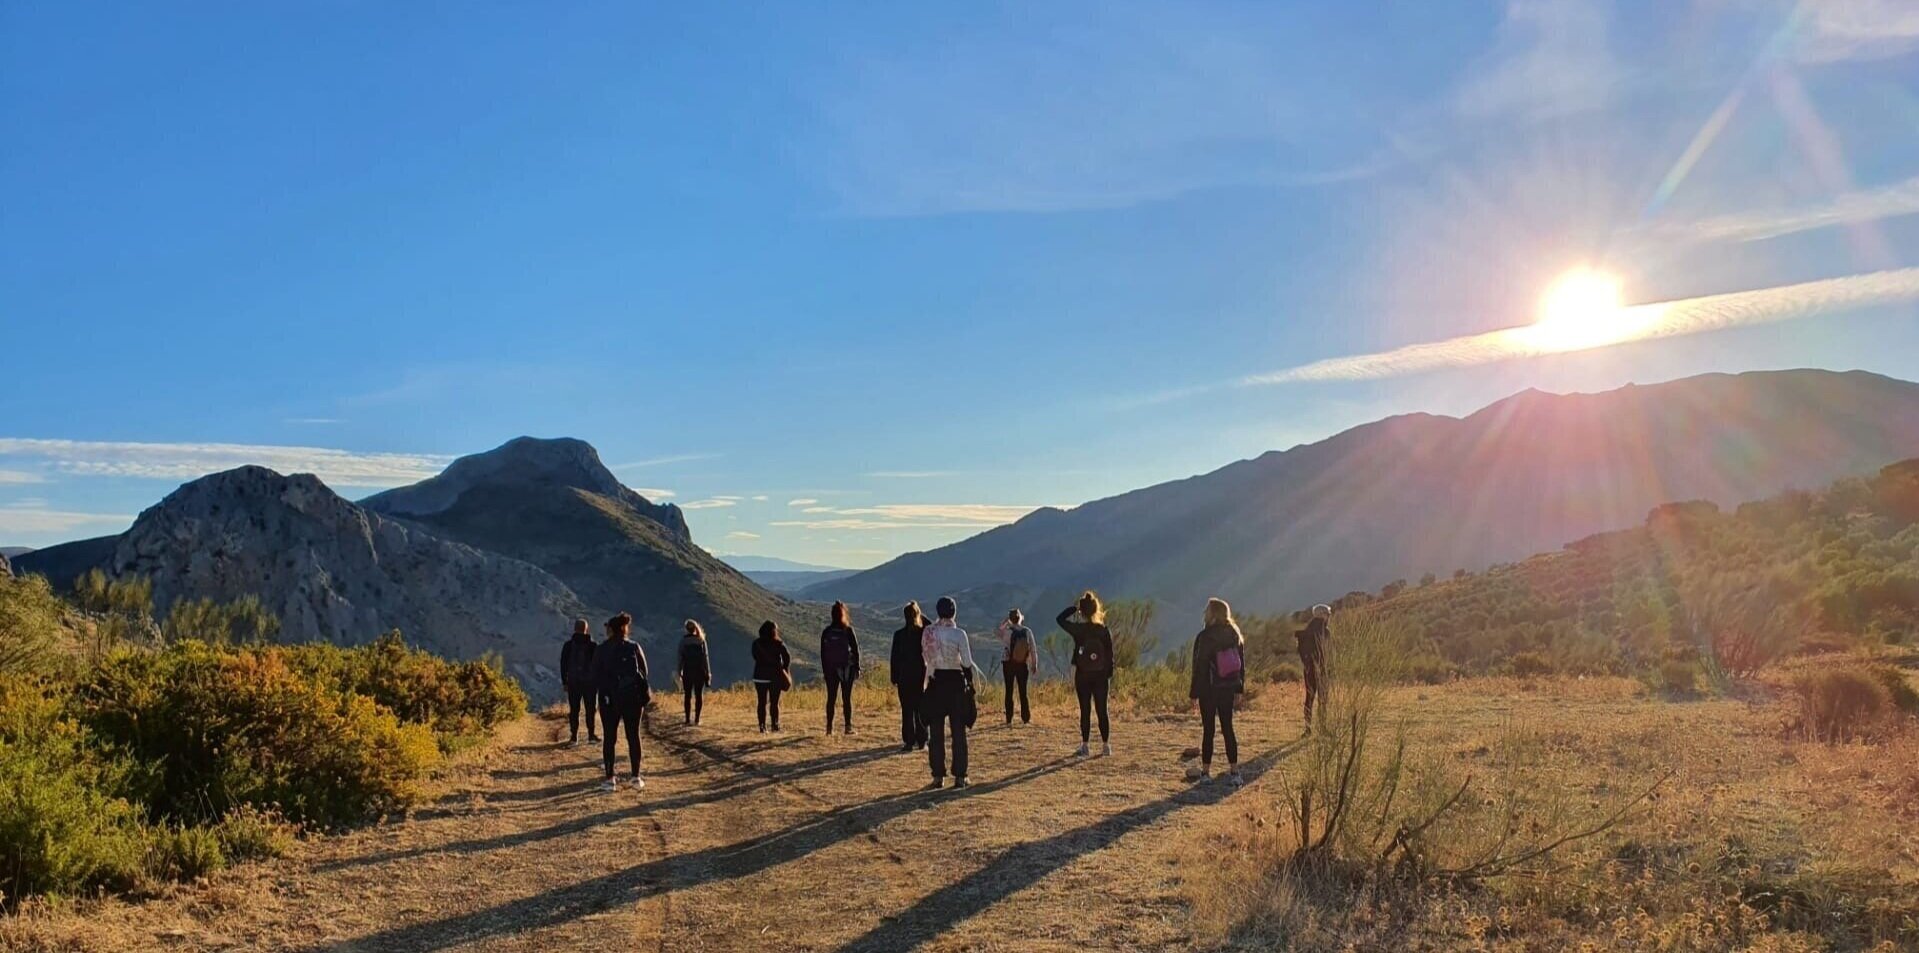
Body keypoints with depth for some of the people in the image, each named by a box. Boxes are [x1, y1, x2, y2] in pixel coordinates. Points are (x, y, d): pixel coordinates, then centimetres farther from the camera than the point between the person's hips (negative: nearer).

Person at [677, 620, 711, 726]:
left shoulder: (683, 640, -3)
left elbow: (680, 657, -3)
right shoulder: (701, 640, -1)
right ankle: (697, 718, 0)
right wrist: (708, 672, 3)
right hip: (699, 670, 0)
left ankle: (688, 718, 3)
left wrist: (679, 672, 3)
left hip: (688, 671, 0)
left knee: (687, 695, 5)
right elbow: (705, 657, -2)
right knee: (699, 695, 4)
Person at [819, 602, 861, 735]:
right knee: (847, 698, 2)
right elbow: (855, 650, -6)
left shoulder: (826, 632, 2)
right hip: (847, 668, -3)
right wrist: (857, 667, 1)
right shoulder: (848, 630, -8)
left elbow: (822, 653, 5)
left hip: (831, 669, 3)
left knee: (831, 698, 7)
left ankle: (829, 727, 5)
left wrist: (824, 669, 12)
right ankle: (848, 726, -1)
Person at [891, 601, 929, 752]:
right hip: (921, 675, 2)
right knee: (920, 708, 11)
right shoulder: (924, 633, -5)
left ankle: (909, 742, 1)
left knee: (907, 710, 2)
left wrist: (894, 679, 4)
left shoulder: (899, 635, -7)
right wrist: (922, 615, 13)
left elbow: (895, 658, -3)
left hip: (905, 676, -2)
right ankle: (921, 740, 13)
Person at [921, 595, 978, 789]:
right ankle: (959, 776, 7)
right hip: (956, 681, -2)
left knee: (936, 731, 8)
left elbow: (926, 656, 6)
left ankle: (938, 775, 8)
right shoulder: (959, 633, -11)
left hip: (935, 682, 2)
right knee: (958, 731, 6)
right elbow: (967, 663, -10)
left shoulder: (928, 632, -2)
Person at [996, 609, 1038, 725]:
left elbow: (997, 632, 8)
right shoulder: (1027, 631, -8)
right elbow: (1033, 649, -5)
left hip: (1009, 664, -1)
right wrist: (1035, 665, 4)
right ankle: (1026, 718, 7)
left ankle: (1009, 719, 8)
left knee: (1009, 691, 7)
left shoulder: (1007, 632, -13)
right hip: (1023, 665, 1)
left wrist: (1006, 621, 5)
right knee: (1023, 692, 9)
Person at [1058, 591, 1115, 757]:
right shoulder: (1105, 631, -4)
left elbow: (1060, 618, 9)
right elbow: (1110, 657, -1)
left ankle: (1084, 745, 8)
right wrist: (1110, 678, 7)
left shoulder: (1078, 629, -8)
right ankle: (1106, 745, 7)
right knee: (1102, 711, 6)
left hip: (1082, 677, -1)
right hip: (1101, 677, 1)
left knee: (1085, 711, 6)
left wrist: (1075, 606, 7)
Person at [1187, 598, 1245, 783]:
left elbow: (1199, 666, -13)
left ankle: (1205, 771, 7)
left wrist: (1194, 691, -8)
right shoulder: (1235, 634, 4)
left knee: (1208, 729, 2)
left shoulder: (1205, 636, -15)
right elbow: (1241, 662, 8)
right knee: (1227, 727, 10)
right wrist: (1240, 684, 14)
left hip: (1209, 688, -5)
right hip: (1228, 688, 5)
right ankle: (1234, 771, 8)